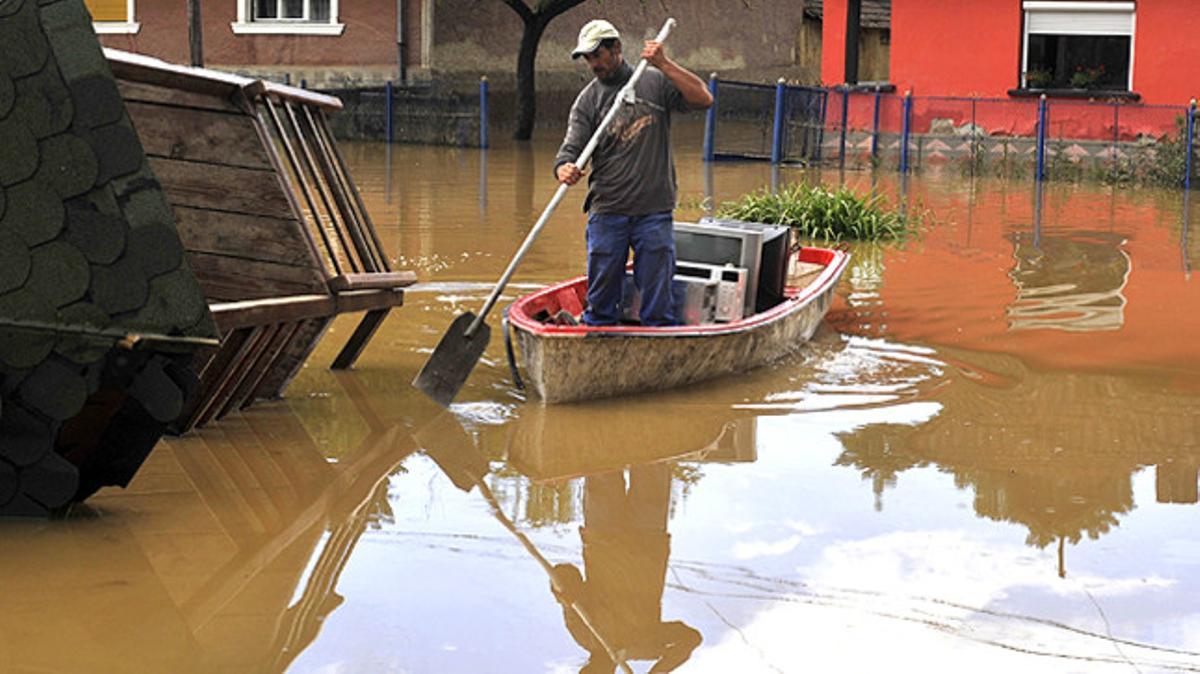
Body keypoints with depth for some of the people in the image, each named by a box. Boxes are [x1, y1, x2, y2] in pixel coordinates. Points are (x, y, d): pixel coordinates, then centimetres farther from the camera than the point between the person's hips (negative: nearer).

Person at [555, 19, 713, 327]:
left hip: (655, 212, -1)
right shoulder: (588, 100, 6)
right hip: (606, 212, 1)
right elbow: (571, 148, -3)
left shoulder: (655, 82, 4)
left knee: (659, 302, 2)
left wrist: (664, 65, -17)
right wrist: (565, 169, -27)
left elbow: (703, 99, -8)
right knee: (600, 303, 6)